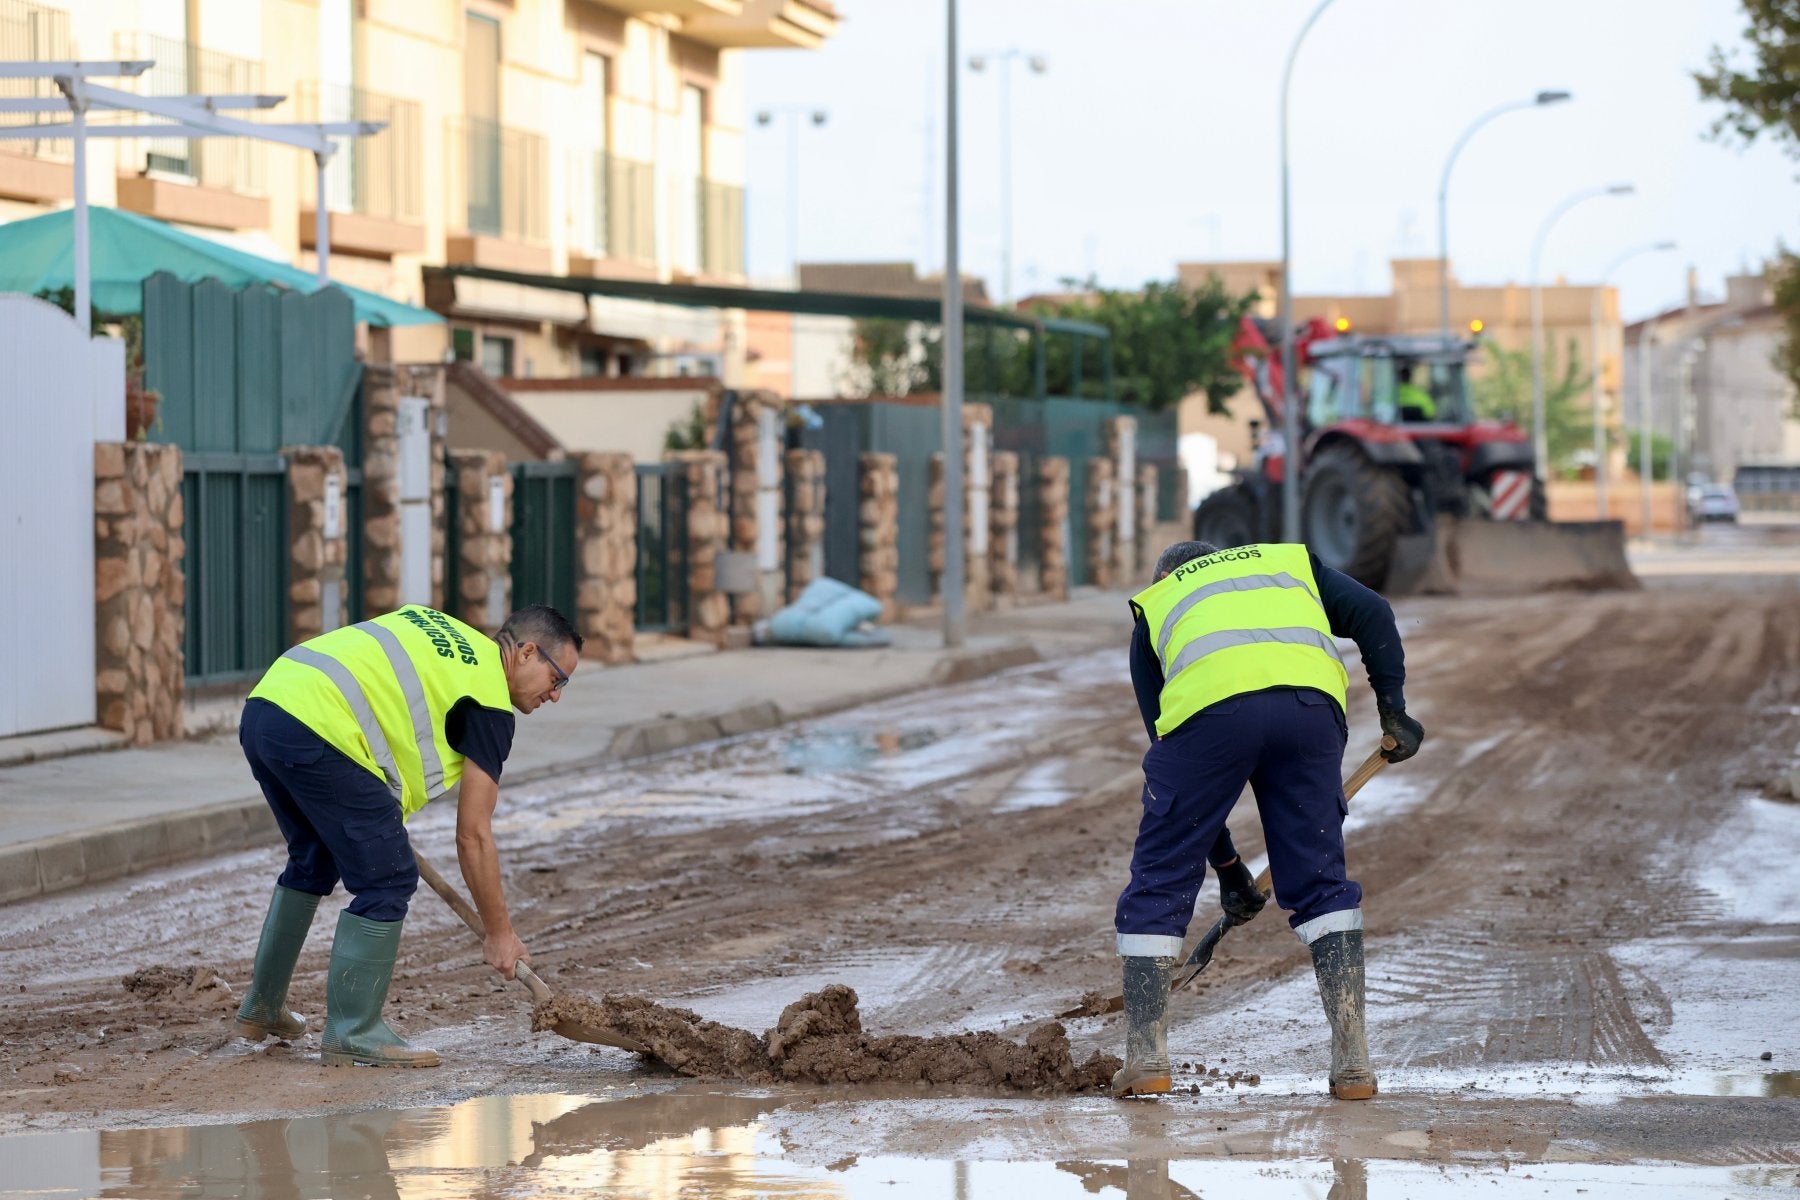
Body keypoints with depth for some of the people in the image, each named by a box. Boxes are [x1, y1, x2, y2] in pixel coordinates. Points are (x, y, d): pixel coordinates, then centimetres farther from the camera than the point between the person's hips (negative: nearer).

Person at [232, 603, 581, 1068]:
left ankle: (261, 1008, 37)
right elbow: (473, 835, 2)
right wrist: (500, 934, 10)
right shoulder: (490, 703, 2)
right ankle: (352, 1032, 3)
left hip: (262, 706, 9)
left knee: (313, 860, 28)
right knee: (388, 880, 0)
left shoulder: (435, 627, 25)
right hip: (318, 729, -9)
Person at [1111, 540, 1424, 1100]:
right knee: (1320, 882, 13)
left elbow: (1167, 741, 30)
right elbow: (1371, 613, 18)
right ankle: (1352, 1062, 8)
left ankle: (1145, 1059, 11)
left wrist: (1225, 862, 33)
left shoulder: (1153, 608, 35)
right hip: (1310, 705, 1)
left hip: (1207, 707, -1)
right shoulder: (1290, 561, 39)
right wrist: (1393, 707, 15)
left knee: (1160, 883, 13)